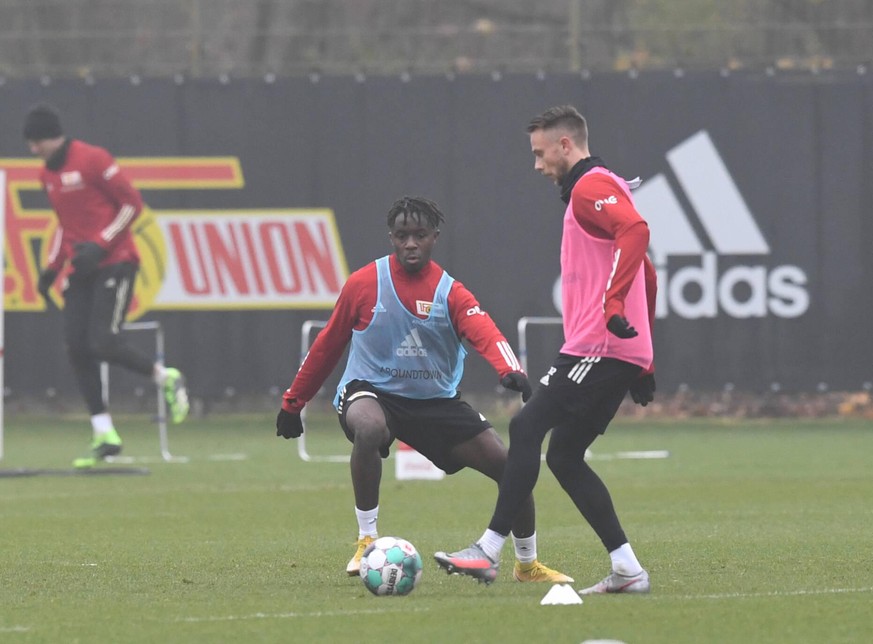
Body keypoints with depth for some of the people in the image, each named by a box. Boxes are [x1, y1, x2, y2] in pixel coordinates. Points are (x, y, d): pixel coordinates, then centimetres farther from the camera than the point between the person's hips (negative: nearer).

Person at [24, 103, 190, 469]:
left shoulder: (93, 160, -12)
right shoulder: (47, 174, 13)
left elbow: (132, 203, -11)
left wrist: (100, 245, -19)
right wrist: (52, 268, 14)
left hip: (115, 264, -8)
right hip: (81, 270, 8)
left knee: (103, 343, -18)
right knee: (76, 348, -4)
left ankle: (166, 378, 8)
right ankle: (104, 436, 0)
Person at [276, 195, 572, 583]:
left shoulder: (450, 293, -6)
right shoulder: (363, 284, -6)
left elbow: (484, 333, -25)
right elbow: (327, 346, 4)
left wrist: (510, 370, -47)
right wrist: (293, 403, 8)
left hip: (436, 401, 2)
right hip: (371, 391, -2)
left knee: (509, 467, -6)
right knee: (370, 429, -41)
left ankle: (527, 564, 17)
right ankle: (367, 541, -25)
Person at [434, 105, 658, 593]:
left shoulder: (591, 188, -7)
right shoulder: (601, 190, 25)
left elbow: (635, 230, -28)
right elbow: (646, 275, 31)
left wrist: (613, 305, -33)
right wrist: (644, 362, 30)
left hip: (599, 346, -10)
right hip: (624, 352, 10)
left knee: (527, 427, -12)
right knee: (564, 456, 10)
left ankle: (490, 551, -16)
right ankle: (627, 570, 5)